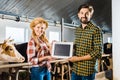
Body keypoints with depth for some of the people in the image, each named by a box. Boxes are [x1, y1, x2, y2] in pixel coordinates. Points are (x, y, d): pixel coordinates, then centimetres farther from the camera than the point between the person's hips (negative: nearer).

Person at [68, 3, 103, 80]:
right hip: (75, 69, 6)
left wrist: (78, 58, -16)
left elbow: (98, 53, -16)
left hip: (87, 71, -5)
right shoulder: (77, 30, 9)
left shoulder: (96, 30, -12)